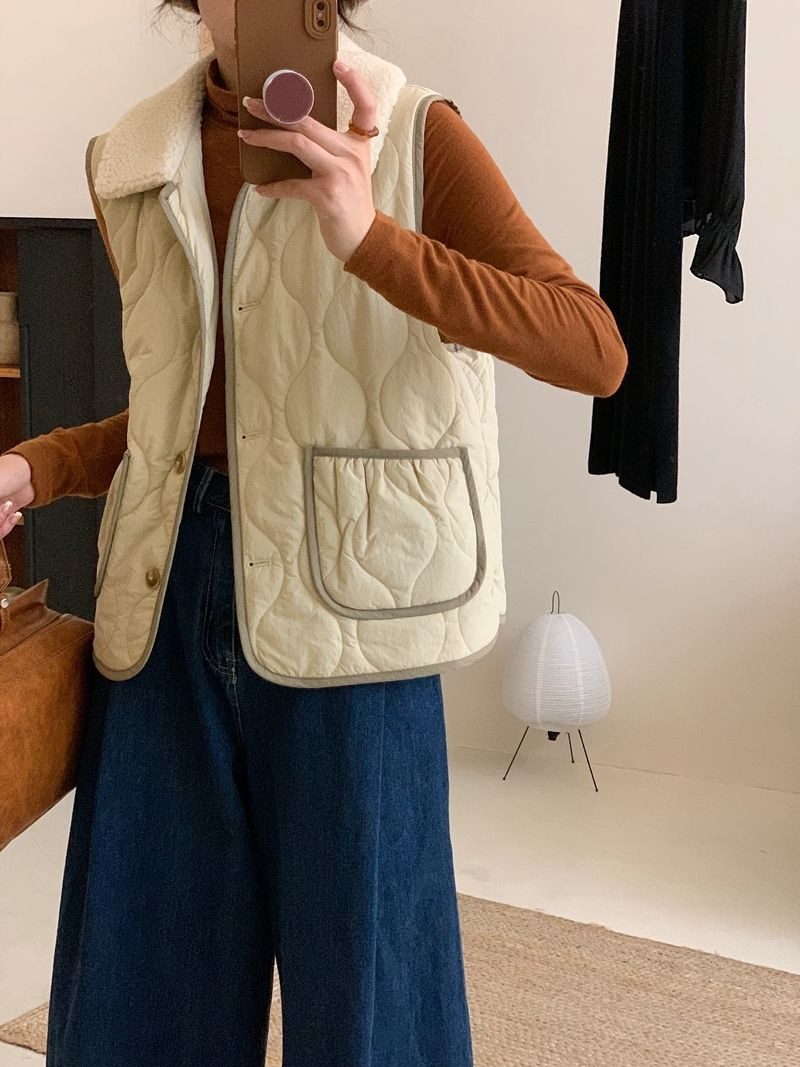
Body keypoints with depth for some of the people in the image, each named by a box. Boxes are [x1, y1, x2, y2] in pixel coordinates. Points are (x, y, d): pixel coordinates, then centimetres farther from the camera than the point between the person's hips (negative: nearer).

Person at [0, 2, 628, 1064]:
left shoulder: (415, 136, -5)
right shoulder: (137, 167, 9)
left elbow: (598, 352, -16)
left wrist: (370, 240, -26)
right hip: (172, 588, 4)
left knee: (356, 952, 8)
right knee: (151, 956, 13)